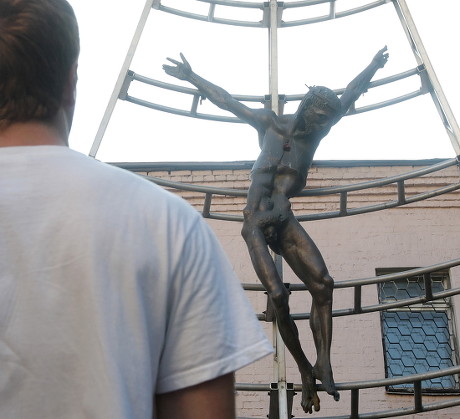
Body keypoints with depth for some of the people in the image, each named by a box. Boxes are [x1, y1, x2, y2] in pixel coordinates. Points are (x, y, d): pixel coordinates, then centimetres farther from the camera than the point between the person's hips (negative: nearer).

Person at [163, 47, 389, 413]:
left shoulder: (314, 133, 14)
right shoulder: (271, 123, 8)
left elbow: (349, 96, 23)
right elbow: (227, 101, 13)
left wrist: (372, 68, 28)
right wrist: (191, 77, 16)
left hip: (286, 222, 3)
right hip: (257, 222, -3)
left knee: (322, 283, -19)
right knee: (278, 297, -14)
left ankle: (324, 362, -18)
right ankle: (305, 371, -3)